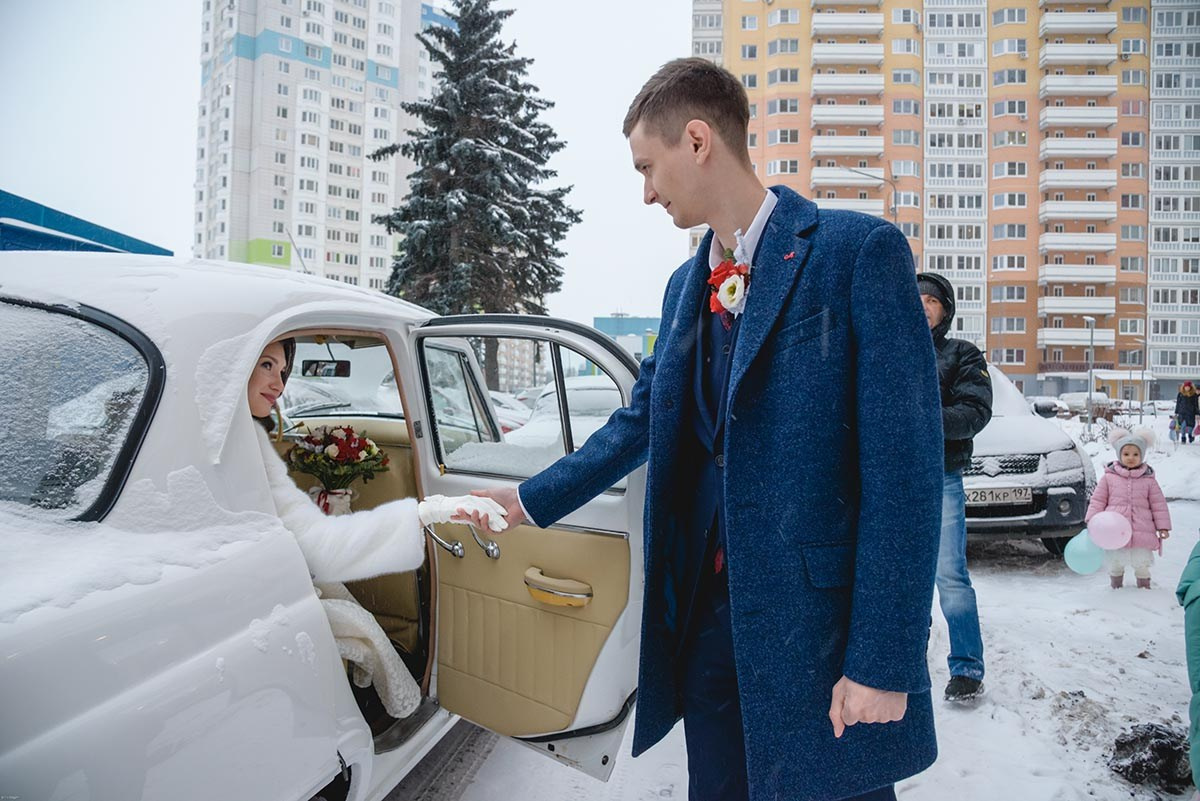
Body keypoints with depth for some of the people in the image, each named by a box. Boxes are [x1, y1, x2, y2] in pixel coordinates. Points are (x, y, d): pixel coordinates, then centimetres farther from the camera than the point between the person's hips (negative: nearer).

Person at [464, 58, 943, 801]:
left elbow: (906, 469, -15)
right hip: (705, 614, 6)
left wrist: (883, 661, -16)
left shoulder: (860, 251, -12)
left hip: (819, 621, -6)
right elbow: (640, 422, 19)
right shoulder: (685, 285, 11)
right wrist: (532, 500, 20)